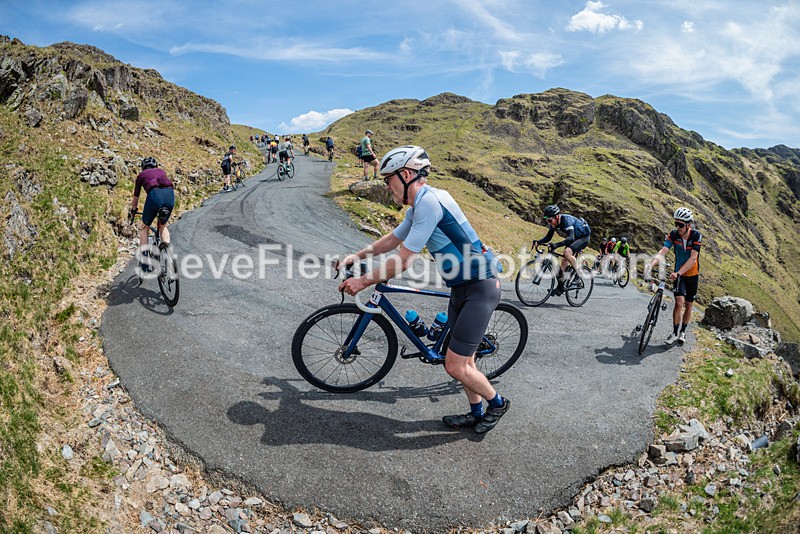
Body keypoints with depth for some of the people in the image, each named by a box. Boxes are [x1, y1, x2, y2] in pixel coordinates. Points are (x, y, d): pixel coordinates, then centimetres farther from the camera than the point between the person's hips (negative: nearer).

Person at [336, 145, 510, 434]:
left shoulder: (430, 201, -22)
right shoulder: (419, 205, 10)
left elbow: (404, 260, -21)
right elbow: (392, 239, 25)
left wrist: (363, 281, -12)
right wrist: (356, 256, 22)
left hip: (479, 288, -10)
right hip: (461, 287, 10)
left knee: (455, 366, -5)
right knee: (463, 360, 17)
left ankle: (497, 403, 20)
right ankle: (476, 413, 35)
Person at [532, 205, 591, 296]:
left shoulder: (566, 220, -34)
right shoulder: (554, 223, -11)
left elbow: (571, 238, -45)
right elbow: (548, 237, -4)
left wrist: (556, 245, -58)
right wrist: (538, 242, -24)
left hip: (583, 237, -8)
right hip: (573, 239, 8)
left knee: (567, 252, -31)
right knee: (564, 260, 3)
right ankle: (561, 285, 12)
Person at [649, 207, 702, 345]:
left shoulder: (696, 236, -21)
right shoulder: (673, 234, -14)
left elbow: (693, 259, -28)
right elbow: (662, 252, -24)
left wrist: (678, 273, -39)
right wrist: (651, 265, -42)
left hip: (693, 274, 0)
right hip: (679, 274, 1)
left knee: (688, 304, 10)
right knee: (679, 302, -15)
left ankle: (682, 332, 26)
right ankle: (675, 333, -4)